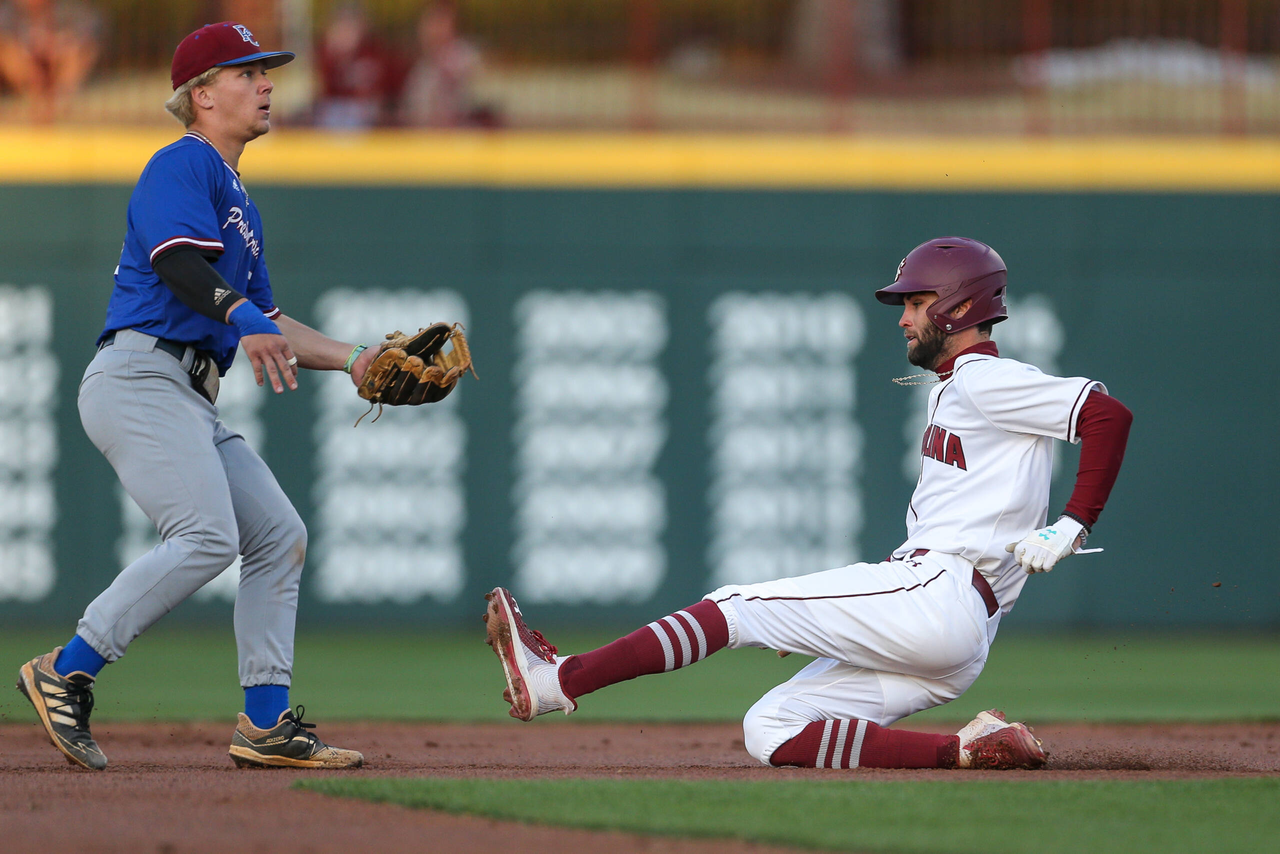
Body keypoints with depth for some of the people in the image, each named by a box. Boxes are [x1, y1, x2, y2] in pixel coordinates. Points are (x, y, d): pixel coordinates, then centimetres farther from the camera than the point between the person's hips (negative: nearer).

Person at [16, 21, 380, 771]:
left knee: (280, 535, 5)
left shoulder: (240, 201, 28)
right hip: (141, 378, -10)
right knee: (207, 537, -24)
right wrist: (243, 319, -39)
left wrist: (351, 359, 18)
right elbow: (177, 257, -23)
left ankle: (267, 723, 5)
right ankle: (67, 673, -20)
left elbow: (264, 322, 29)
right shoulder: (182, 166, -3)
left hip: (193, 401, 10)